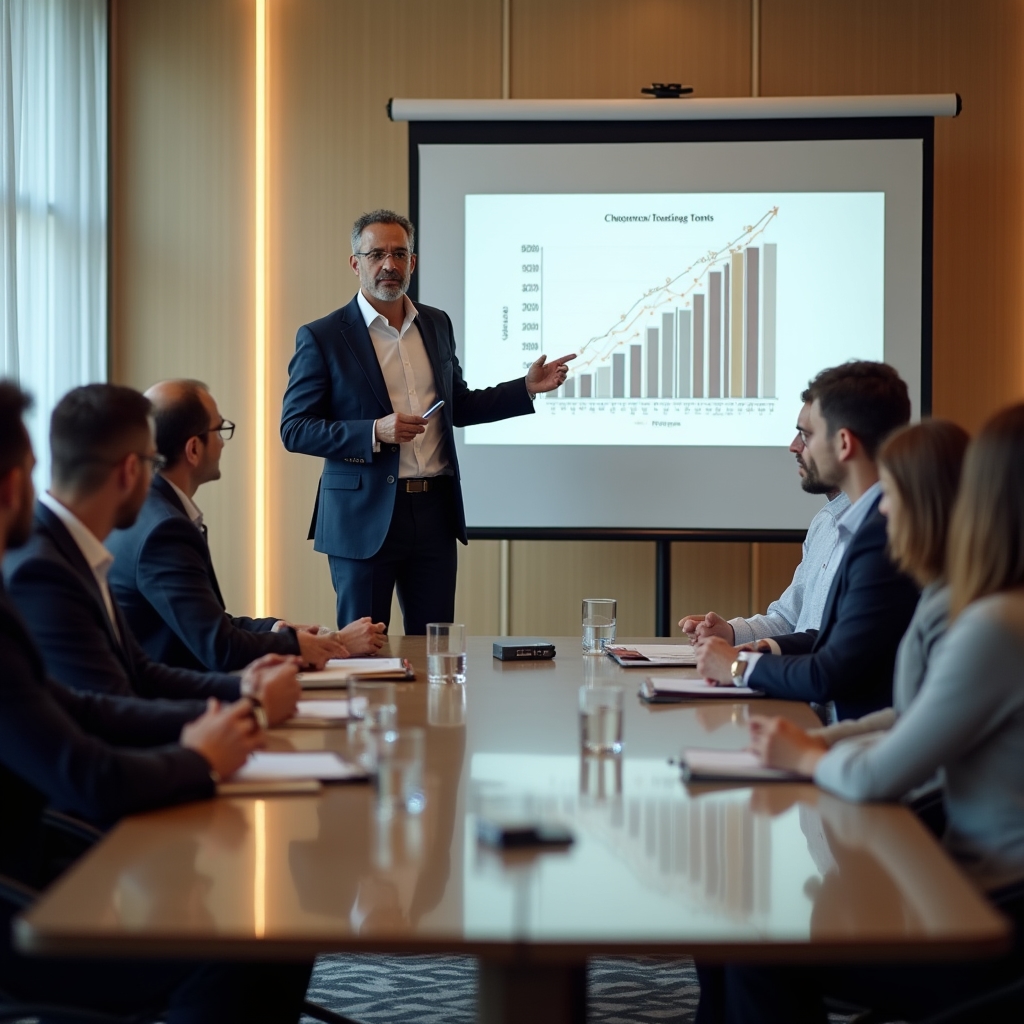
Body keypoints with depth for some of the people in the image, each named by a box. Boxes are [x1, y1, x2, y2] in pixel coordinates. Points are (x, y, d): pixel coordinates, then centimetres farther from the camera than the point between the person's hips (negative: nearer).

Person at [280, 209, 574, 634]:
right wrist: (375, 432, -20)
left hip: (434, 512, 5)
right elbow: (294, 430, -8)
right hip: (365, 517, -4)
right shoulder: (322, 337, -5)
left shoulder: (437, 325, 12)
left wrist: (527, 388, 11)